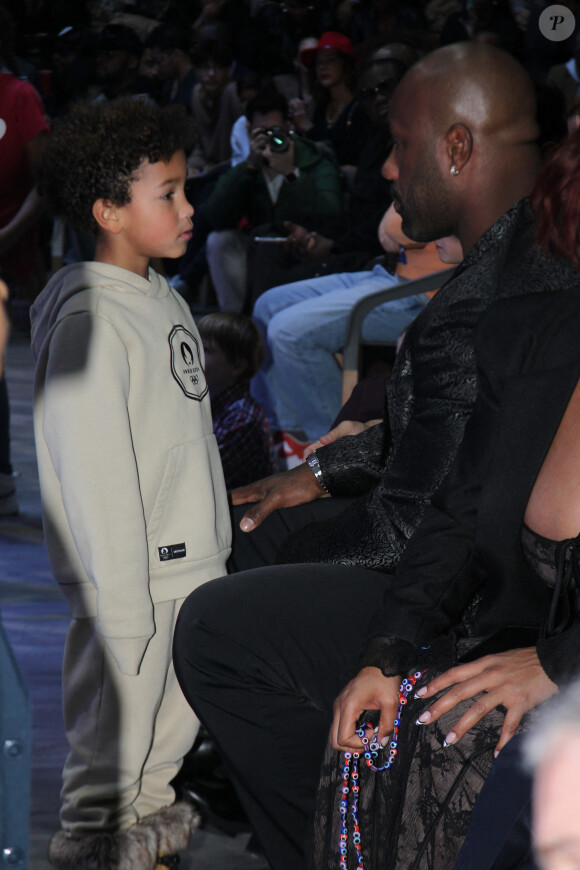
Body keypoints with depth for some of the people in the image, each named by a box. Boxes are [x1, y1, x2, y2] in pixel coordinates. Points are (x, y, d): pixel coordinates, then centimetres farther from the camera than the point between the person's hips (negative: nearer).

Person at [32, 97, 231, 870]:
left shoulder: (162, 298, 9)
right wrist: (123, 602, -21)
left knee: (173, 719, 21)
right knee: (113, 735, 3)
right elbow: (92, 472, -21)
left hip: (191, 564, 9)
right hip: (131, 578, -9)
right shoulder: (87, 321, -20)